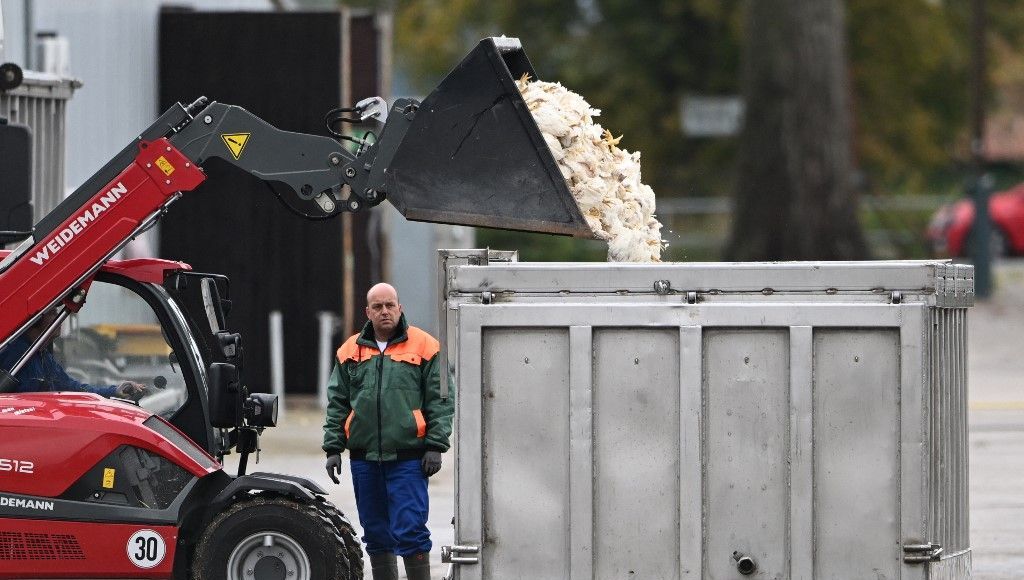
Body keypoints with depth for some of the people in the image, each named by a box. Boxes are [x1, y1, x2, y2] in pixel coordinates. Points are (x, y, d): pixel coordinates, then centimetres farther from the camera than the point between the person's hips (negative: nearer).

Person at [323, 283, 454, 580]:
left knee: (409, 530, -10)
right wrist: (333, 448, 7)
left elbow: (441, 401, 0)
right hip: (364, 458, 4)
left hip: (407, 458, -4)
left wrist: (435, 446, -7)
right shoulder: (351, 351, 11)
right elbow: (337, 404, 14)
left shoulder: (424, 347, 1)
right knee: (376, 532, 10)